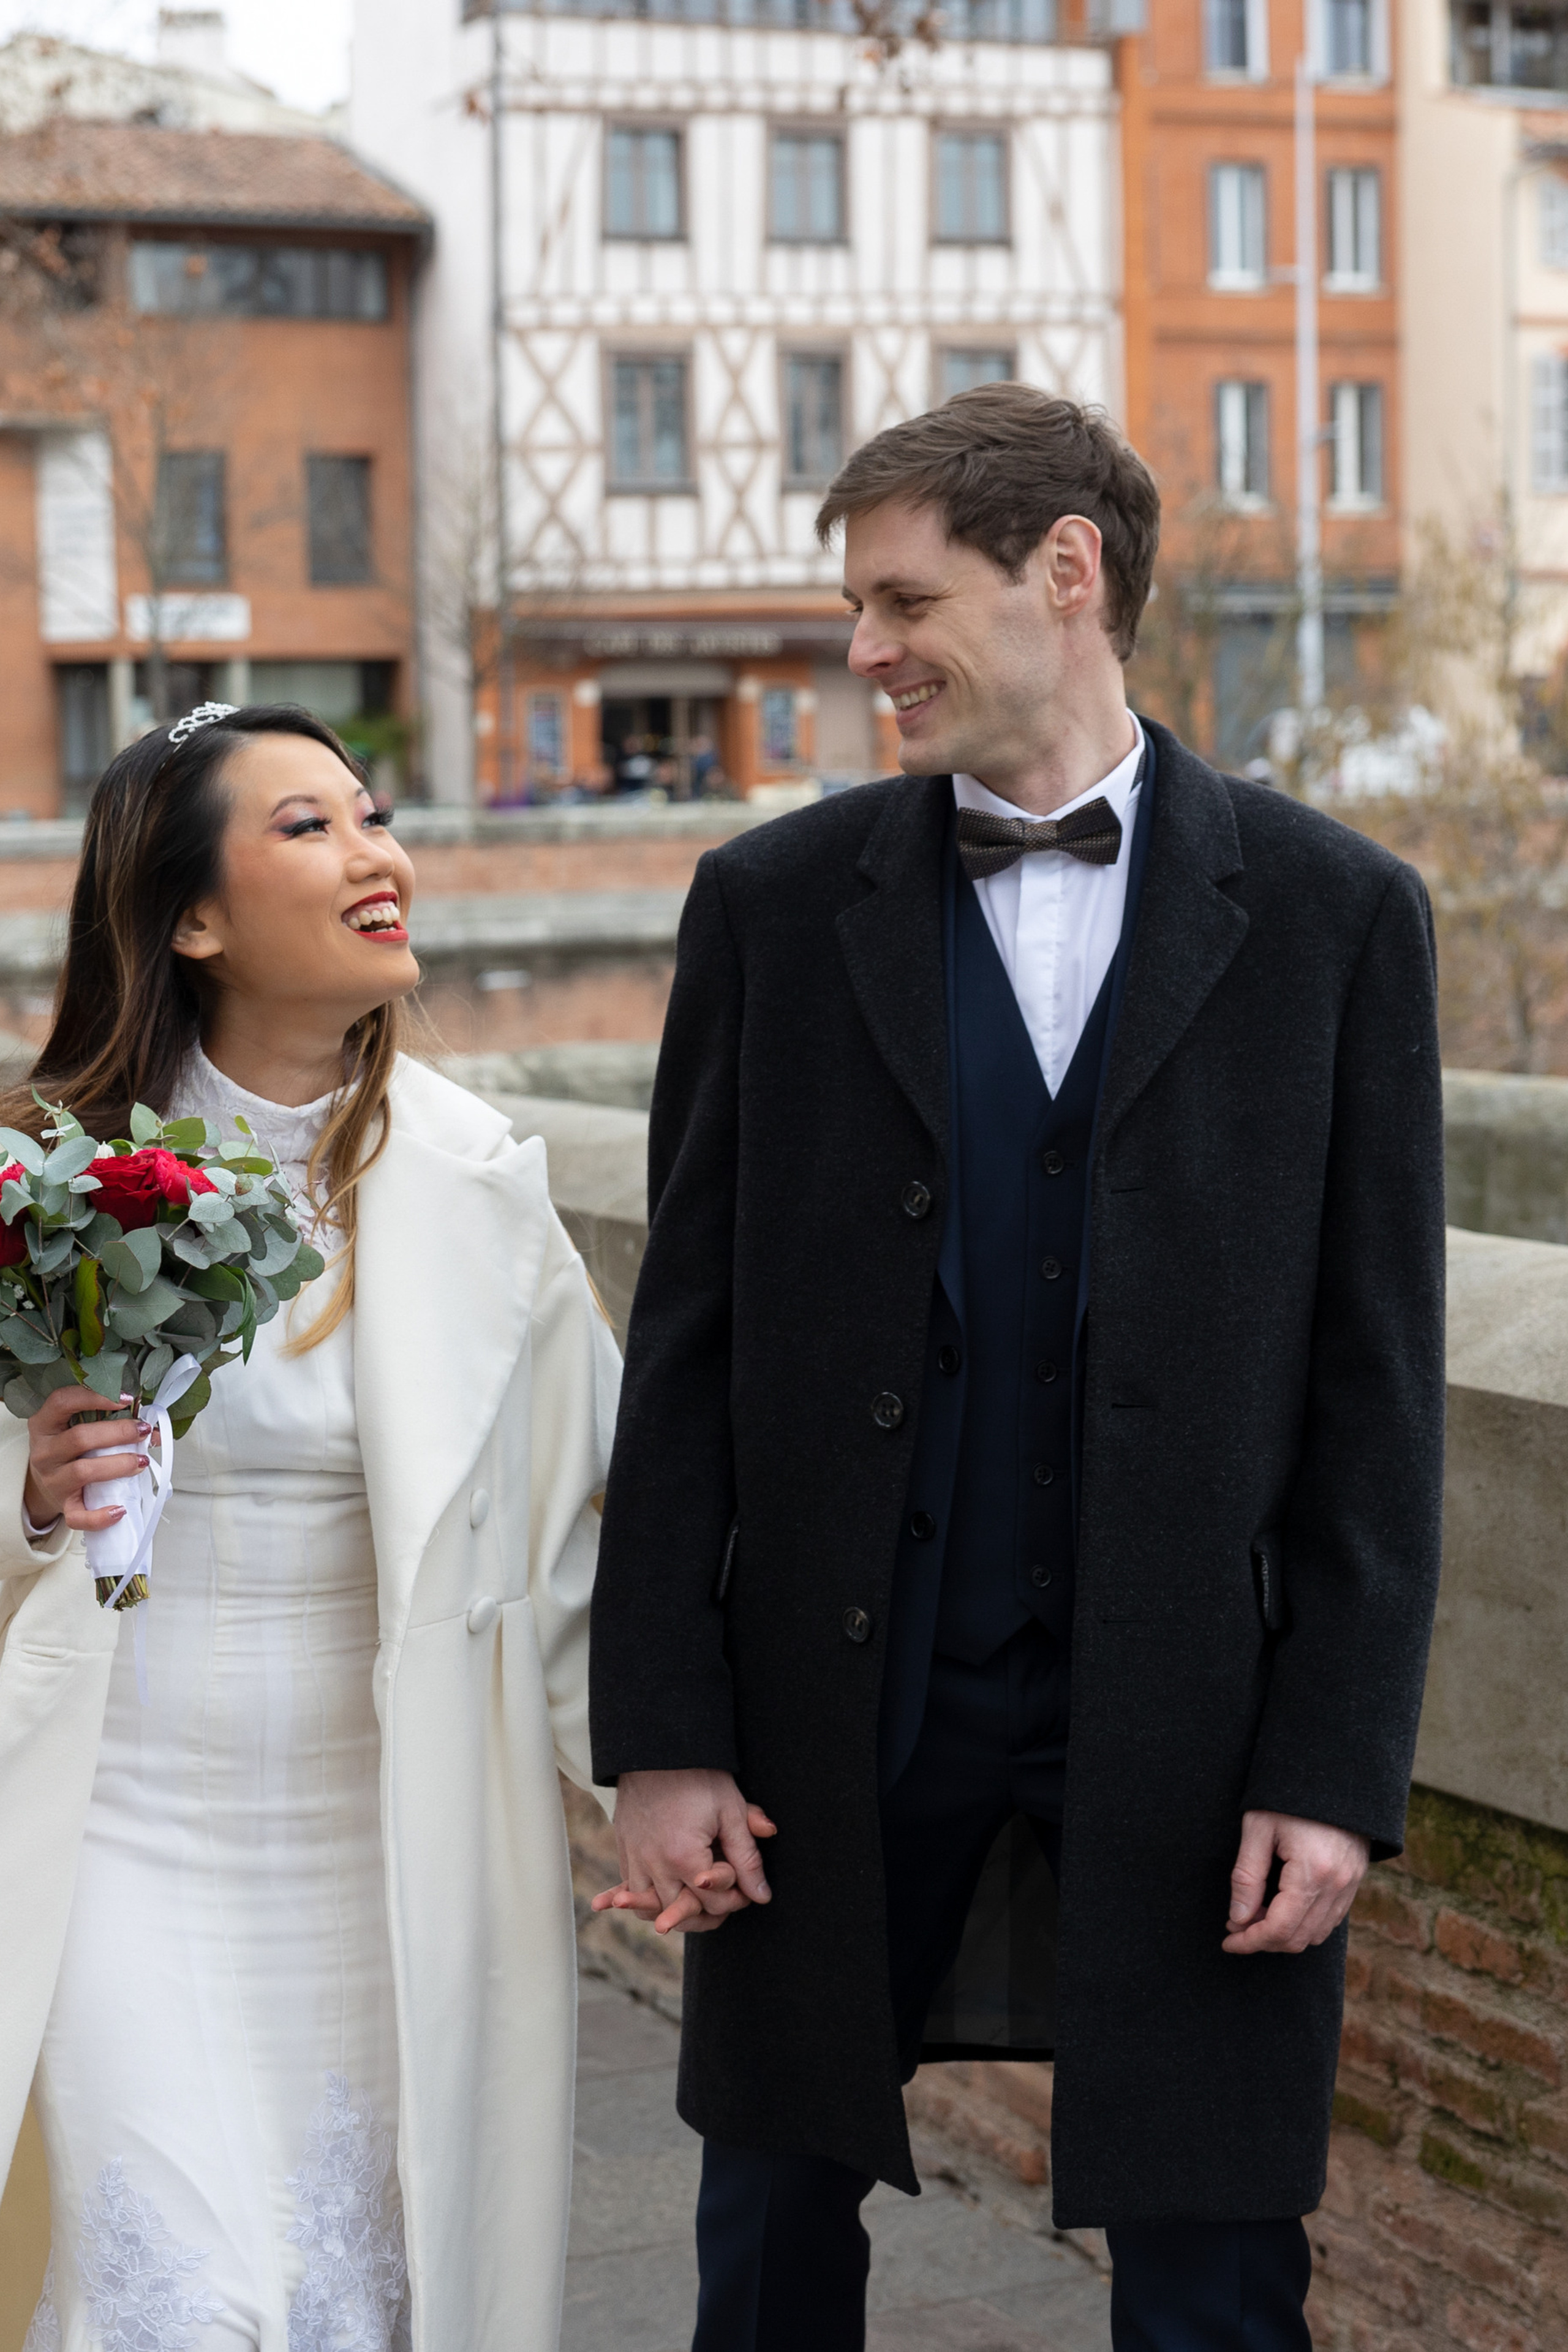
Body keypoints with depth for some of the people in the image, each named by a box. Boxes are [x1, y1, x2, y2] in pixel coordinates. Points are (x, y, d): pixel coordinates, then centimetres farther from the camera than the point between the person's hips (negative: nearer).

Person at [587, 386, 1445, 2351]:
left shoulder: (1329, 913, -2)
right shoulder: (774, 903, 2)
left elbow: (1376, 1376, -2)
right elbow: (689, 1345, 2)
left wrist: (1339, 1762, -7)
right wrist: (661, 1732, -3)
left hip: (1188, 1721, -1)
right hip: (833, 1701, 2)